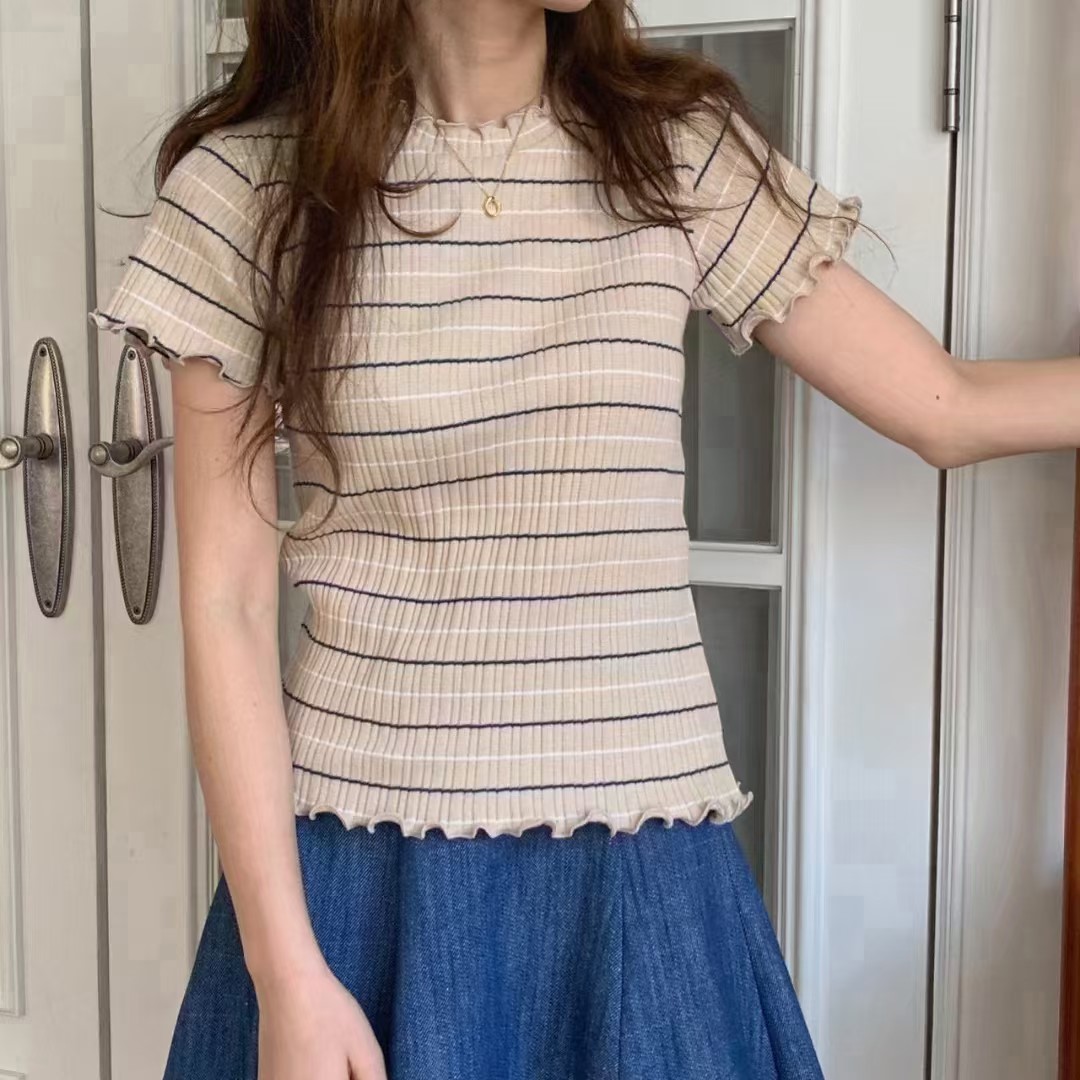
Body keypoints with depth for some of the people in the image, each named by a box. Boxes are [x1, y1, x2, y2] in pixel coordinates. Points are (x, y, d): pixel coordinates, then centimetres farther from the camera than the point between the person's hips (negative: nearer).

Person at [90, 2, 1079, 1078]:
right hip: (363, 868, -1)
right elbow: (225, 606, -7)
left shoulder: (680, 151, 0)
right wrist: (286, 974, -9)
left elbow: (947, 407, 6)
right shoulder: (247, 181, -6)